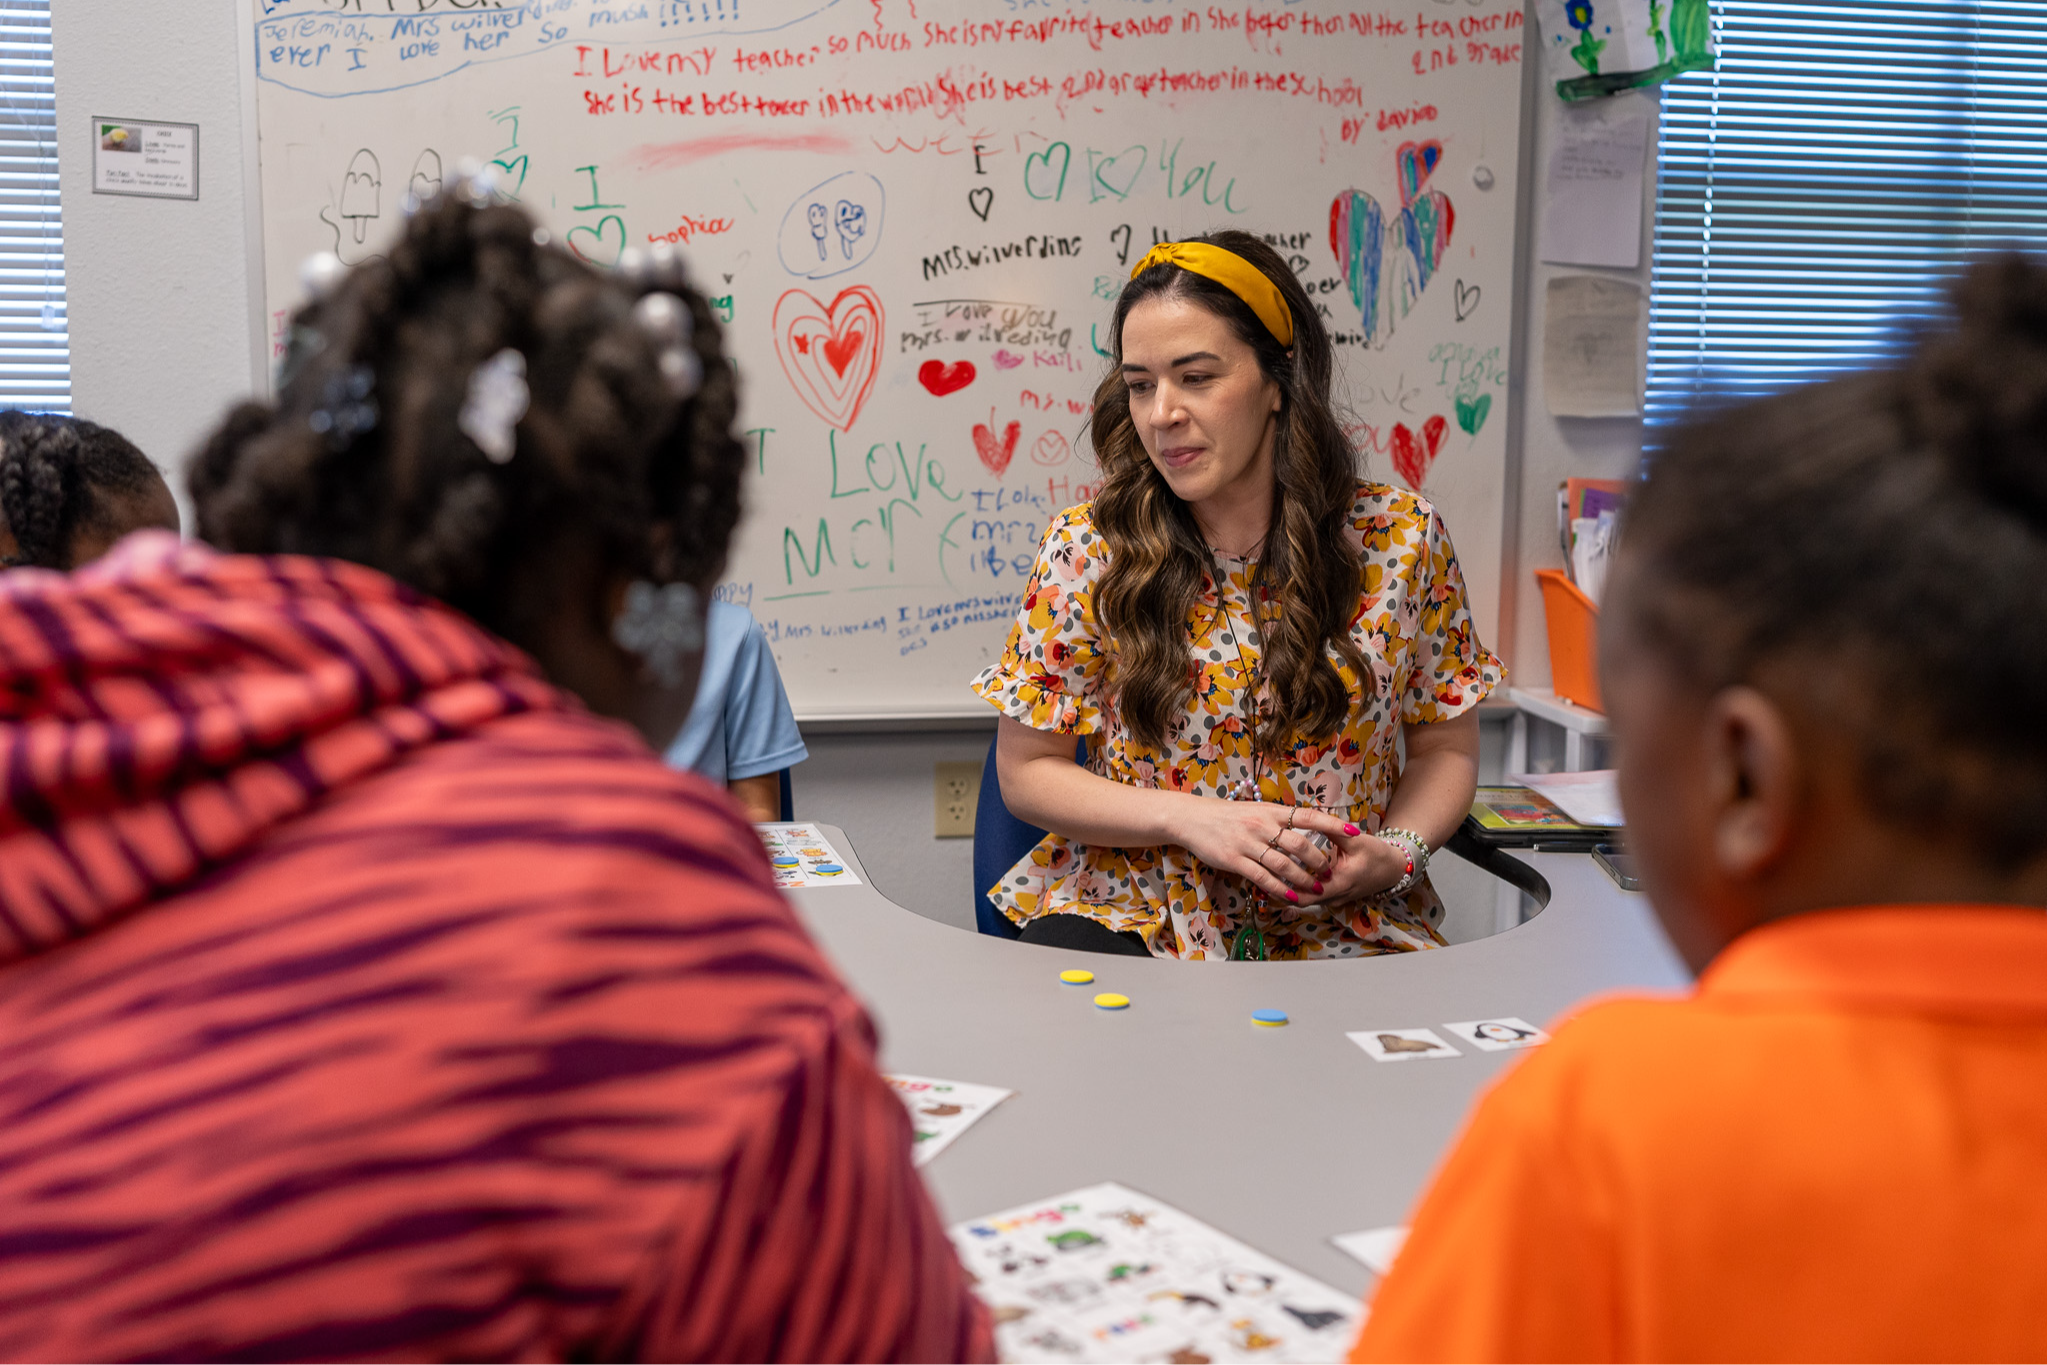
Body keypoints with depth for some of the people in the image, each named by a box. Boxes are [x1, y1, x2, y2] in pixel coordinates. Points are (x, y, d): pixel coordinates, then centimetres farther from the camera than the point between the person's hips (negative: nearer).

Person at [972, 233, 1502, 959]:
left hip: (1339, 928, 2)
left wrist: (1396, 852, -11)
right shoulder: (1089, 546, -4)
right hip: (1134, 918, -1)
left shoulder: (1399, 538, -3)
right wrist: (1187, 820, -14)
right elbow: (1027, 769, 1)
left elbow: (1445, 745, 10)